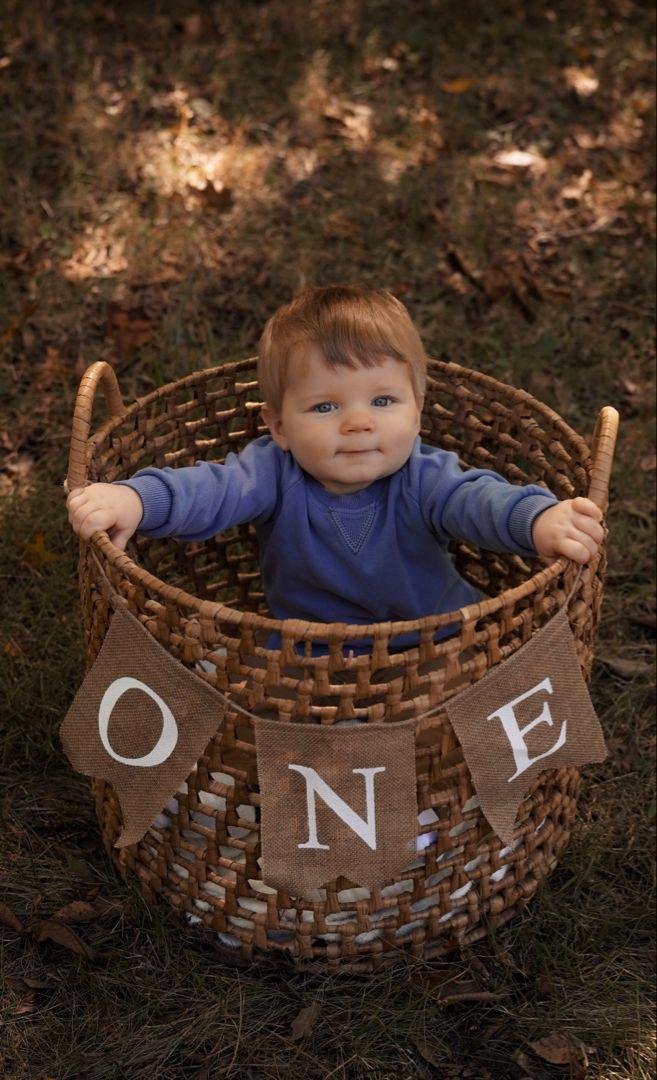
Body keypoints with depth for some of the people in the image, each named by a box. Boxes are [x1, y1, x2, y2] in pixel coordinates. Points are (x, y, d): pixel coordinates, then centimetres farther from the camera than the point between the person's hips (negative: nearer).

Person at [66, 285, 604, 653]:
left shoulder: (425, 480, -21)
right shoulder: (275, 474, -18)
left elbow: (479, 497, -38)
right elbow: (212, 489, -32)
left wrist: (541, 520, -62)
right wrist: (134, 499, -54)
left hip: (435, 640, -1)